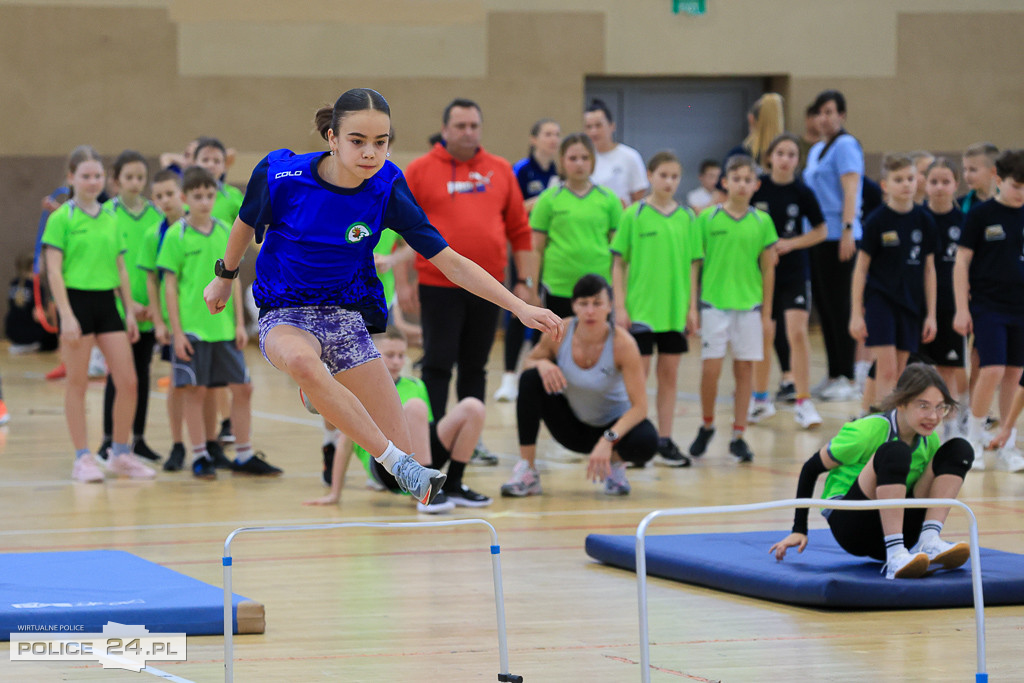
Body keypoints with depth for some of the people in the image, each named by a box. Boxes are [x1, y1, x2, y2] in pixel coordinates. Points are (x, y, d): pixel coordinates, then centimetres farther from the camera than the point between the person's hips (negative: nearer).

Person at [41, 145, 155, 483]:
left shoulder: (110, 220, 12)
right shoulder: (61, 218, -5)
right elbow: (54, 270, -9)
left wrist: (130, 311, 11)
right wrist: (66, 315, -15)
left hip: (107, 303, 5)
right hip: (77, 301, -5)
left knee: (128, 381, 0)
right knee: (78, 384, 0)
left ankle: (120, 455, 12)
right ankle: (83, 458, 6)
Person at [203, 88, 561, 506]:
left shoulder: (386, 190, -14)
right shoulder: (279, 177, -18)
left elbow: (450, 262, -11)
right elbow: (246, 224, 5)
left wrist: (520, 307, -19)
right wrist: (225, 277, 21)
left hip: (349, 316, 2)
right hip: (284, 316, -2)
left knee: (402, 453, -7)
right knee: (301, 361, -40)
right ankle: (397, 466, -35)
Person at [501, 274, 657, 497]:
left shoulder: (622, 343, -25)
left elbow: (639, 406, -26)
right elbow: (529, 361, 2)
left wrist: (608, 440, -40)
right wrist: (542, 364, -24)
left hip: (612, 426, -3)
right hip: (572, 426, 3)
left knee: (646, 443, -35)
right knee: (530, 378, -23)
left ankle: (615, 463, 4)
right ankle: (526, 472, -17)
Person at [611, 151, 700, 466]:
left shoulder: (687, 218, 6)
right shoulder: (634, 215, -3)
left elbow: (692, 265, 10)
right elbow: (619, 263, -2)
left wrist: (692, 307, 6)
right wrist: (620, 306, -7)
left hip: (674, 310, 3)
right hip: (640, 308, -3)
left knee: (669, 375, 7)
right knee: (638, 374, -1)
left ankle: (664, 441, 13)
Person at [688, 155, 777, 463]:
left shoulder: (762, 222, 4)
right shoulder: (708, 218, -1)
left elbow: (768, 269, 8)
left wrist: (766, 312, 6)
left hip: (749, 306, 2)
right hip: (714, 305, -2)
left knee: (744, 370, 4)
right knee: (711, 368, -5)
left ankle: (738, 437, 11)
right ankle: (706, 426, 17)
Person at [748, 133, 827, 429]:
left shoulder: (802, 192, -4)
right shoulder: (757, 188, -3)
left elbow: (820, 231, 3)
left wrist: (790, 243, -9)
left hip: (794, 273, -1)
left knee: (796, 331, -13)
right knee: (764, 335, 9)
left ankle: (803, 403, -9)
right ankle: (760, 400, 25)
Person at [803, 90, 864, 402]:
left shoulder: (845, 145, -7)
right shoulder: (816, 150, 18)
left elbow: (850, 190, -16)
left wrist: (847, 230, -24)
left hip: (837, 236, -9)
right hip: (816, 236, 9)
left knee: (838, 307, -6)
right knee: (824, 306, 10)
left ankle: (846, 379, -3)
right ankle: (833, 376, 17)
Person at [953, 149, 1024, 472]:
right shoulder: (980, 215, -6)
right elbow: (962, 262, -4)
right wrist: (962, 309, -8)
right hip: (987, 307, -4)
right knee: (992, 371, -13)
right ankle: (974, 439, 4)